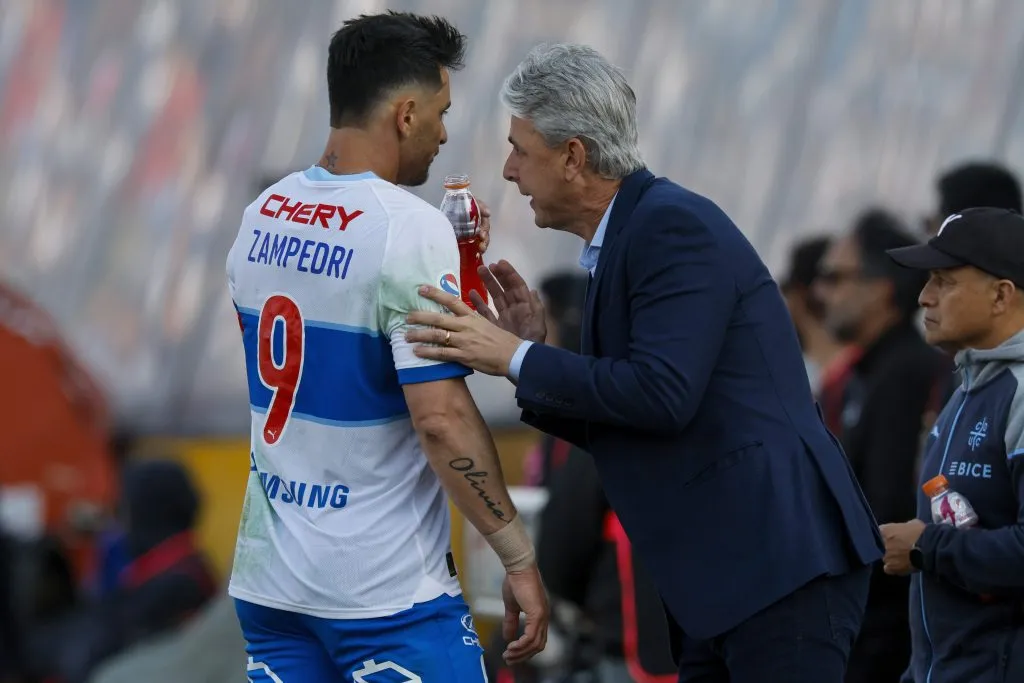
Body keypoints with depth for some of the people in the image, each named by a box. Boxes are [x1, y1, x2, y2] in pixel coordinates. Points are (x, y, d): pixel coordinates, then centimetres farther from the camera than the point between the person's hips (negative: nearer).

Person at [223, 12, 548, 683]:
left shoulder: (262, 217, 7)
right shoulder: (409, 229, -15)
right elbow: (441, 417, -21)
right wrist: (520, 558, -15)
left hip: (269, 575, 7)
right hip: (383, 591, -7)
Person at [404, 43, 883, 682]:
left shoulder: (675, 225, -12)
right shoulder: (628, 235, 18)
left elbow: (662, 394, -23)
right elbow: (619, 425, 21)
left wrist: (517, 358, -15)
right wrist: (537, 346, 8)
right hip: (721, 576, 11)